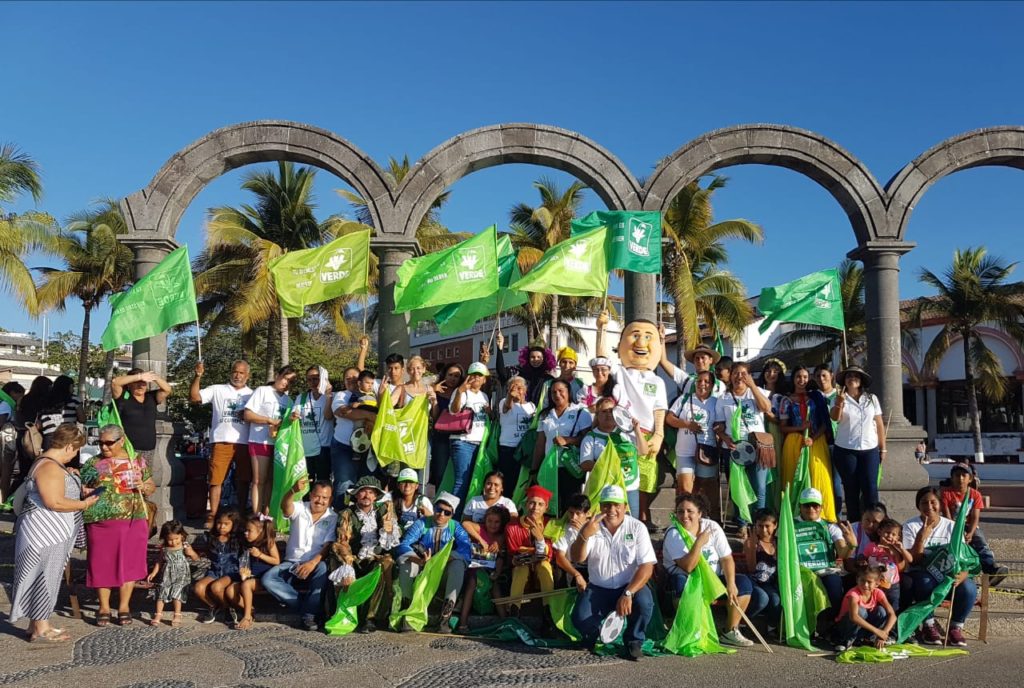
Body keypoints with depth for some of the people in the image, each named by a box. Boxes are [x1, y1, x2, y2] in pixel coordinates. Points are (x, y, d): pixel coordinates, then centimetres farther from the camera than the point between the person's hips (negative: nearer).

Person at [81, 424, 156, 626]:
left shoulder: (137, 461, 6)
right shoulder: (92, 463, 7)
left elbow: (152, 487, 11)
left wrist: (144, 487, -10)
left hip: (133, 521, 0)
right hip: (100, 521, 0)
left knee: (129, 562, 4)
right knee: (102, 563, 4)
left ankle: (124, 606, 16)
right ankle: (104, 607, 17)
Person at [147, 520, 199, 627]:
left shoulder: (185, 547, -7)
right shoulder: (164, 548, -2)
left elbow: (196, 559, -1)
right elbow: (159, 561, 10)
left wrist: (191, 553, -20)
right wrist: (154, 572, 3)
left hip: (180, 576, -2)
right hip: (166, 576, 2)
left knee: (177, 594, -6)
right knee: (161, 593, 3)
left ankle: (177, 615, 7)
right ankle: (158, 614, 15)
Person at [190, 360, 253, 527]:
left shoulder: (252, 394, 14)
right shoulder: (217, 390, 9)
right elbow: (194, 397, -2)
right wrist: (198, 376, -12)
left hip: (244, 443, 1)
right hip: (221, 442, -1)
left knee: (243, 481, 6)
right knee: (216, 480, -2)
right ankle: (211, 516, 4)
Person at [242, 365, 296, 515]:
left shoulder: (288, 399, 16)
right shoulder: (262, 391, -1)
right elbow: (247, 415, -8)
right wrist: (270, 420, -15)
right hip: (260, 442, -6)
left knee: (272, 480, 8)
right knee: (259, 480, -5)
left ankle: (267, 515, 13)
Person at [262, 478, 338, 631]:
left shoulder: (332, 518, 2)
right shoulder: (300, 509, 3)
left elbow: (328, 546, -8)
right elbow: (285, 506, -22)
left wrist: (313, 563, -27)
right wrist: (294, 491, -45)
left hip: (314, 565, -2)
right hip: (291, 564, 2)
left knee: (323, 568, -36)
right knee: (267, 579, -24)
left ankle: (309, 613, -26)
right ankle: (305, 604, -17)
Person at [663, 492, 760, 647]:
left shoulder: (712, 527, -3)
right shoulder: (673, 534, -15)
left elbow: (726, 559, -5)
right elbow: (688, 567, -25)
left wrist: (731, 584, -19)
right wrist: (699, 543, -32)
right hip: (687, 581, -5)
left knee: (743, 582, -13)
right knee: (680, 582, -38)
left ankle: (731, 632, -4)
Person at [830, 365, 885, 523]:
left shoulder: (872, 399, 6)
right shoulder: (840, 399, 2)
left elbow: (879, 425, 9)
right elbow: (835, 417, -16)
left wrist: (883, 449, 8)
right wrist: (840, 400, -28)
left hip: (870, 450, 1)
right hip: (846, 451, -1)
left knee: (870, 487, -5)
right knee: (851, 488, 4)